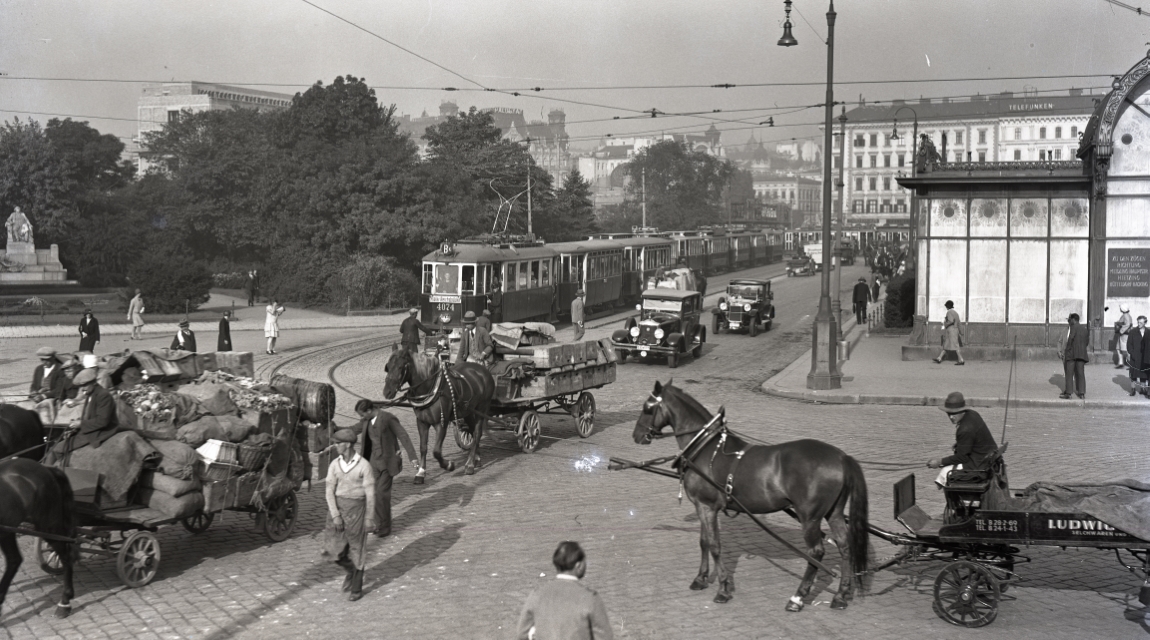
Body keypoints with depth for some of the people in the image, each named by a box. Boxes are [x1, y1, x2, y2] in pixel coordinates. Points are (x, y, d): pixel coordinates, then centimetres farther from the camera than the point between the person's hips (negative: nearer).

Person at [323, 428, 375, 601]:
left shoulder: (363, 465, -12)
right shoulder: (334, 465, 0)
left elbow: (370, 494, -8)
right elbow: (330, 491, -2)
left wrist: (370, 518, -9)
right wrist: (335, 515, -12)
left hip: (356, 508, -4)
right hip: (337, 506, 4)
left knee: (356, 549, 4)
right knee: (334, 548, 2)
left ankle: (357, 588, 17)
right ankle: (351, 570, 31)